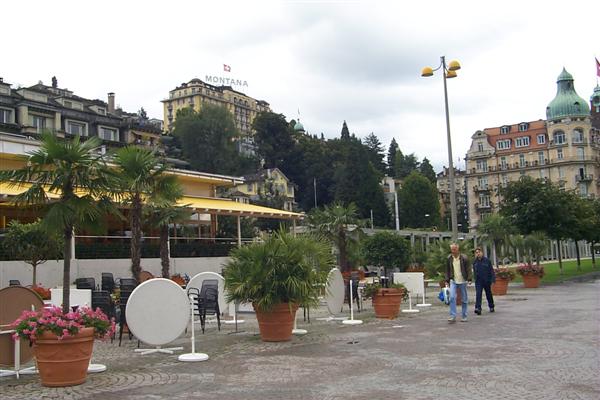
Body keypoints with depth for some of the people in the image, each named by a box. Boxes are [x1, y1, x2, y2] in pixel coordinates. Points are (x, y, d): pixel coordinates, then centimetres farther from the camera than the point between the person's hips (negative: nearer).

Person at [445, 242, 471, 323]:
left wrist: (469, 279, -12)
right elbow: (447, 270, 10)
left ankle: (464, 316, 18)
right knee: (452, 297, -15)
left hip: (462, 281, -1)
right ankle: (453, 316, -15)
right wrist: (447, 280, 5)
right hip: (453, 281, 1)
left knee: (464, 299, 6)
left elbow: (468, 269, -2)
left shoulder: (464, 258, -5)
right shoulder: (449, 259, 3)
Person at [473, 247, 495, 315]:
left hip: (487, 280, -1)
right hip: (478, 281, 2)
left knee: (489, 294, 13)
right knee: (478, 294, -12)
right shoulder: (475, 262, 4)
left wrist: (493, 279, -12)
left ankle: (491, 307, 32)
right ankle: (478, 308, -18)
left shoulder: (487, 260, -6)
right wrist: (475, 278, 10)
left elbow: (491, 270, -6)